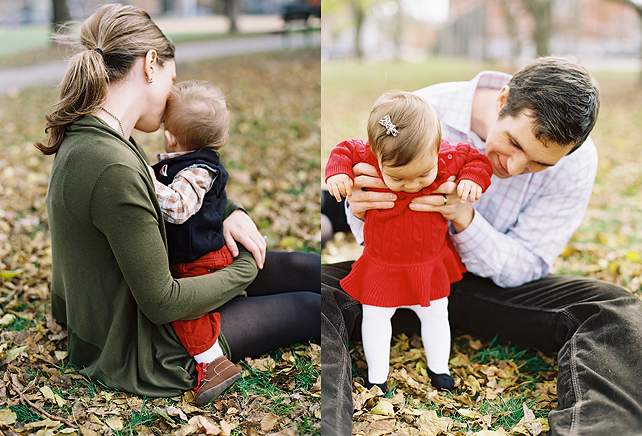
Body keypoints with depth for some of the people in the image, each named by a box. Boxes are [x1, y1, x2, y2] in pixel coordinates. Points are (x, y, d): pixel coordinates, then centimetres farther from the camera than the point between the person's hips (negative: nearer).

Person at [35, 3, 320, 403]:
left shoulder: (86, 137, -2)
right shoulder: (112, 168, -33)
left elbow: (159, 196, 15)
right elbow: (163, 303, -28)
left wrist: (229, 211, -4)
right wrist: (245, 268, -12)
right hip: (137, 350, -9)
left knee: (301, 267, 8)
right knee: (307, 308, 2)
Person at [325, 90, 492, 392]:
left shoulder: (448, 159, -23)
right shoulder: (368, 158, -26)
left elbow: (477, 159, -5)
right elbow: (344, 150, -6)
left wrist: (472, 179, -24)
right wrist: (337, 172, -23)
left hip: (430, 264, 1)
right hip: (381, 266, -1)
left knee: (436, 314, 20)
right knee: (375, 317, 11)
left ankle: (438, 368, 43)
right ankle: (377, 376, 32)